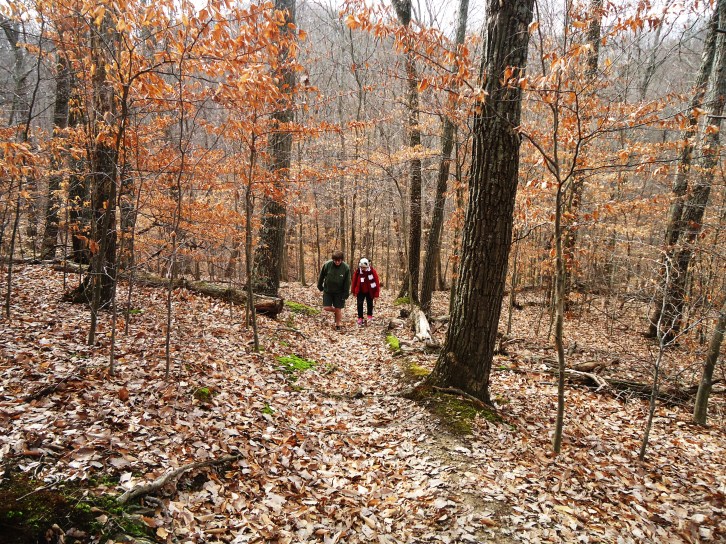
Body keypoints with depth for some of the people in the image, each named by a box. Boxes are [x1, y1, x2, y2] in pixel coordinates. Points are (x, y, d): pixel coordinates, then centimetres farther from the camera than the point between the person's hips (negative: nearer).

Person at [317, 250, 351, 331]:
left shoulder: (346, 268, -18)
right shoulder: (327, 265, -16)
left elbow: (347, 282, -10)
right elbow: (321, 277, 0)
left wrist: (345, 294, -10)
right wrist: (320, 287, 9)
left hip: (339, 292, -1)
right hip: (327, 291, 1)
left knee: (338, 309, 3)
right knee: (326, 308, -3)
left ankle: (338, 325, 24)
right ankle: (335, 311, 30)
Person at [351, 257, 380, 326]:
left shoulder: (372, 271, -19)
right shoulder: (357, 272, -16)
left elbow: (377, 282, -13)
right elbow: (354, 282, -2)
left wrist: (376, 293, -11)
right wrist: (354, 292, 6)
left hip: (370, 291, 0)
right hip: (360, 291, 0)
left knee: (370, 303, 9)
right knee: (360, 304, -7)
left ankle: (369, 316, 29)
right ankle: (360, 318, -1)